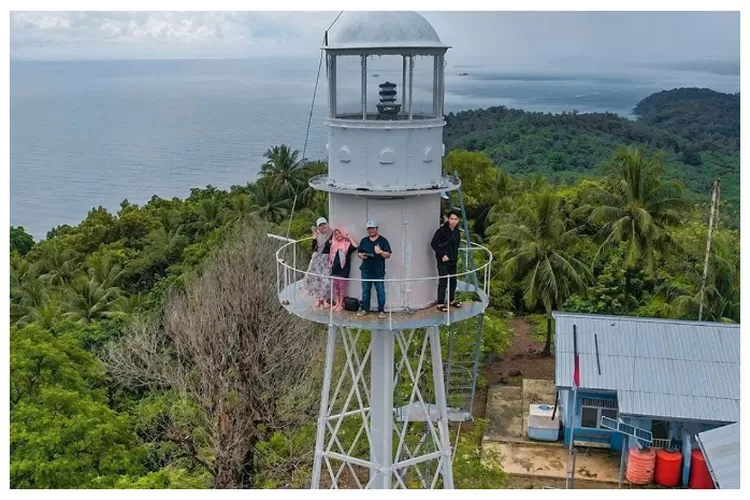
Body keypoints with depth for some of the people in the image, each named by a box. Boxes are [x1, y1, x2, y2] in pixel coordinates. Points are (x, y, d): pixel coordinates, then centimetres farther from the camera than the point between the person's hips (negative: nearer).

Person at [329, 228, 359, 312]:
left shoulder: (347, 244, -5)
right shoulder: (333, 245, 14)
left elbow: (356, 245, -24)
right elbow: (330, 256, 25)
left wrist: (348, 237, -17)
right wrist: (330, 263, 10)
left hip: (343, 269, -6)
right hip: (335, 268, 6)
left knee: (342, 286, -1)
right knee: (335, 286, 10)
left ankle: (341, 305, 6)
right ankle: (337, 303, 19)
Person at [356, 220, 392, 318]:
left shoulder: (383, 240, 0)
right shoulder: (364, 241, 11)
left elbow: (388, 255, -4)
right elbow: (359, 252, 15)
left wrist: (381, 252, -23)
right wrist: (361, 255, -8)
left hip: (379, 272, -3)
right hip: (366, 271, 3)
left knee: (380, 291, 0)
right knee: (365, 291, 10)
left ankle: (381, 310, 8)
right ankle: (365, 309, 20)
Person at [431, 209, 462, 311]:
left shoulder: (457, 231, 5)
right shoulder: (442, 230, -15)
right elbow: (433, 244, -15)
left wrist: (455, 256, 9)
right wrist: (442, 255, -17)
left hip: (453, 261, 7)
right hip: (443, 261, -6)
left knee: (453, 281, 14)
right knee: (443, 282, -4)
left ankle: (451, 300, 30)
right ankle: (440, 303, 4)